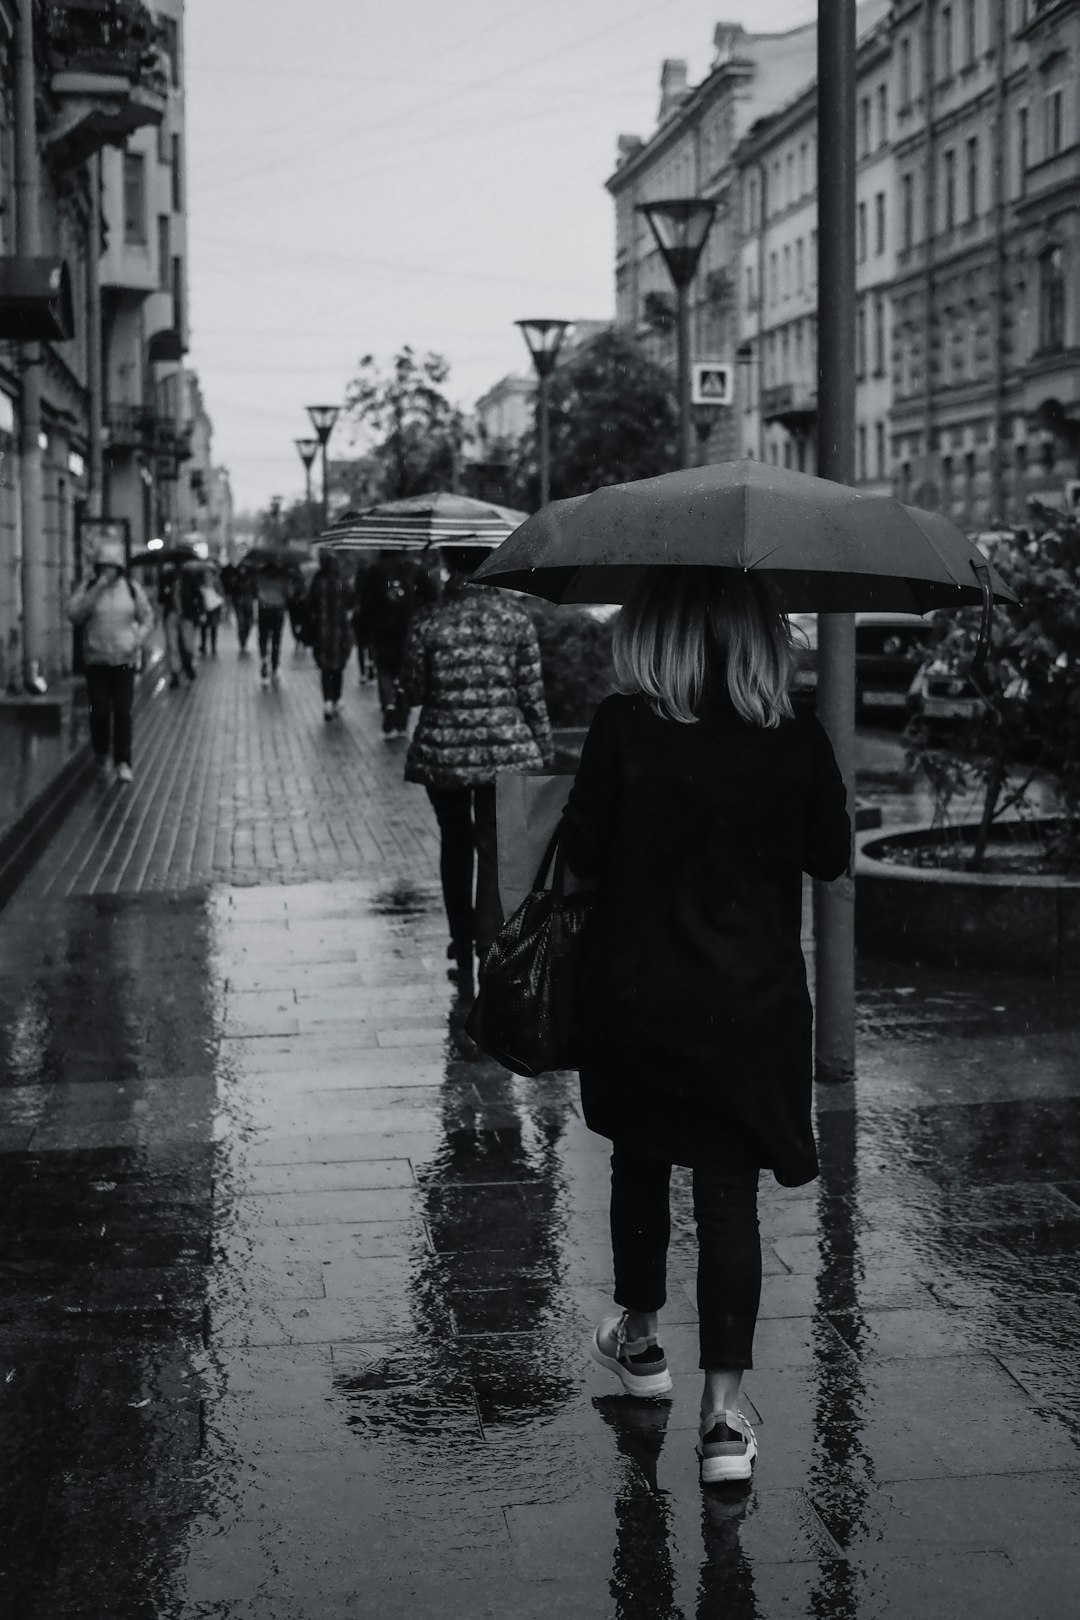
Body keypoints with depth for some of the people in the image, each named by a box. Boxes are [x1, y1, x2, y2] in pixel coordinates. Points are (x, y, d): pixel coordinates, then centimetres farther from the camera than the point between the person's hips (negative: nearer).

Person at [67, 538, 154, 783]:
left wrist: (137, 640, -8)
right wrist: (96, 590, -19)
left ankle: (123, 763, -2)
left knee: (123, 711, -6)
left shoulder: (132, 588, 2)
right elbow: (75, 615, -13)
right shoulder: (87, 588, 0)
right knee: (100, 710, -3)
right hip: (96, 659, 0)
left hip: (124, 659, 0)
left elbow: (147, 618, 10)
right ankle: (100, 754, 22)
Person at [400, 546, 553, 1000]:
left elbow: (412, 693, 0)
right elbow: (532, 693, -2)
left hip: (442, 752, 1)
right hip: (504, 751, -1)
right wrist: (544, 750, 8)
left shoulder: (427, 621, -5)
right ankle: (489, 950, -14)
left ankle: (462, 946, 27)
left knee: (455, 845, 17)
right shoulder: (514, 616, -4)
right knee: (495, 849, 0)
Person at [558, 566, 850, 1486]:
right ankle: (724, 1416, 0)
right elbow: (830, 856, 2)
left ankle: (640, 1339, 40)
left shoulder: (625, 727, -13)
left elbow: (581, 853, -9)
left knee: (640, 1164, 21)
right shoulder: (796, 739, -8)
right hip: (753, 1005, 0)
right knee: (730, 1190, 3)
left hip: (634, 1001, 0)